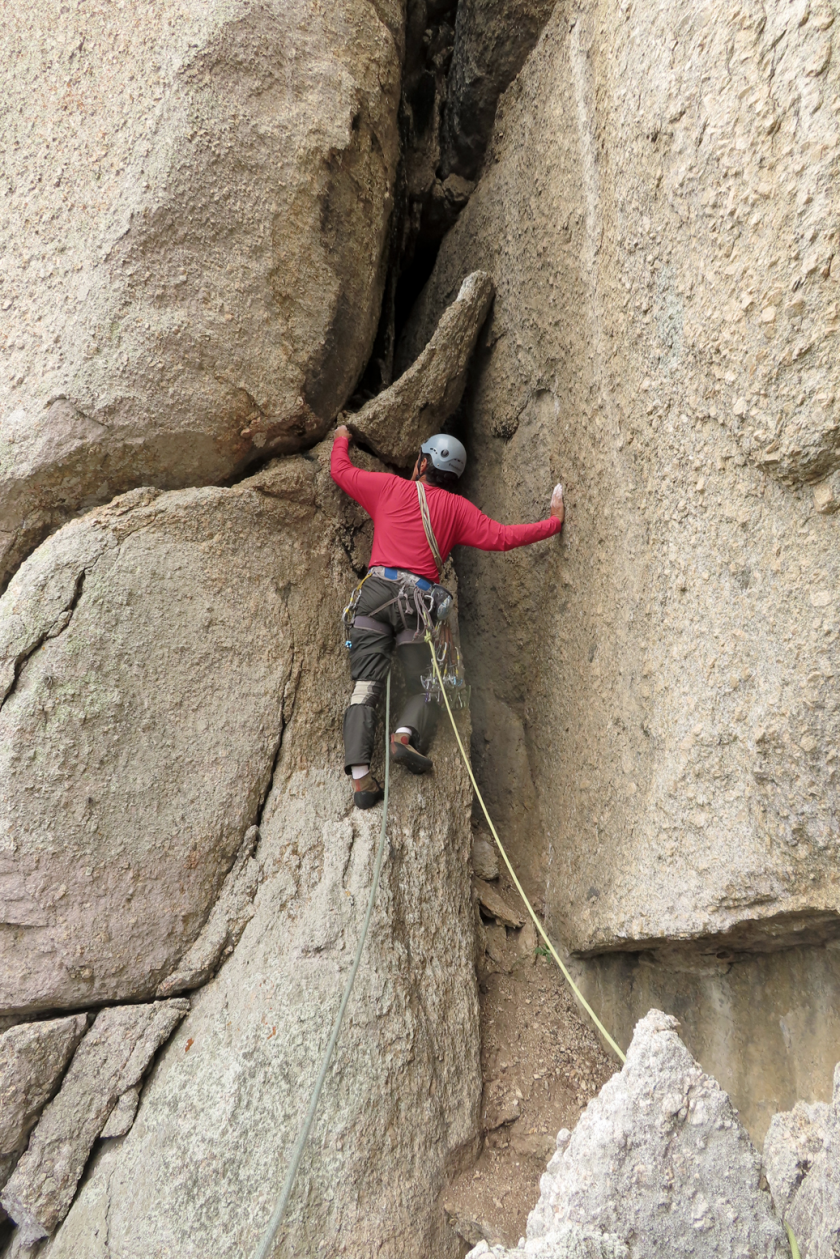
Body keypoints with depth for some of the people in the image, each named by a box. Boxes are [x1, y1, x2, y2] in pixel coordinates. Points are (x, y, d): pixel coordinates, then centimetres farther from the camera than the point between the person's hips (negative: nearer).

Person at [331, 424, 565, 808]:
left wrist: (342, 440, 48)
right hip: (418, 597, -1)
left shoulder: (389, 487, 16)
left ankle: (359, 774, -18)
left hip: (377, 588, 1)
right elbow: (501, 537, 7)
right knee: (424, 687, 7)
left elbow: (341, 470, 27)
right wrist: (554, 522, 18)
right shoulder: (456, 508, 14)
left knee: (366, 686, -4)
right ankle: (406, 735, -26)